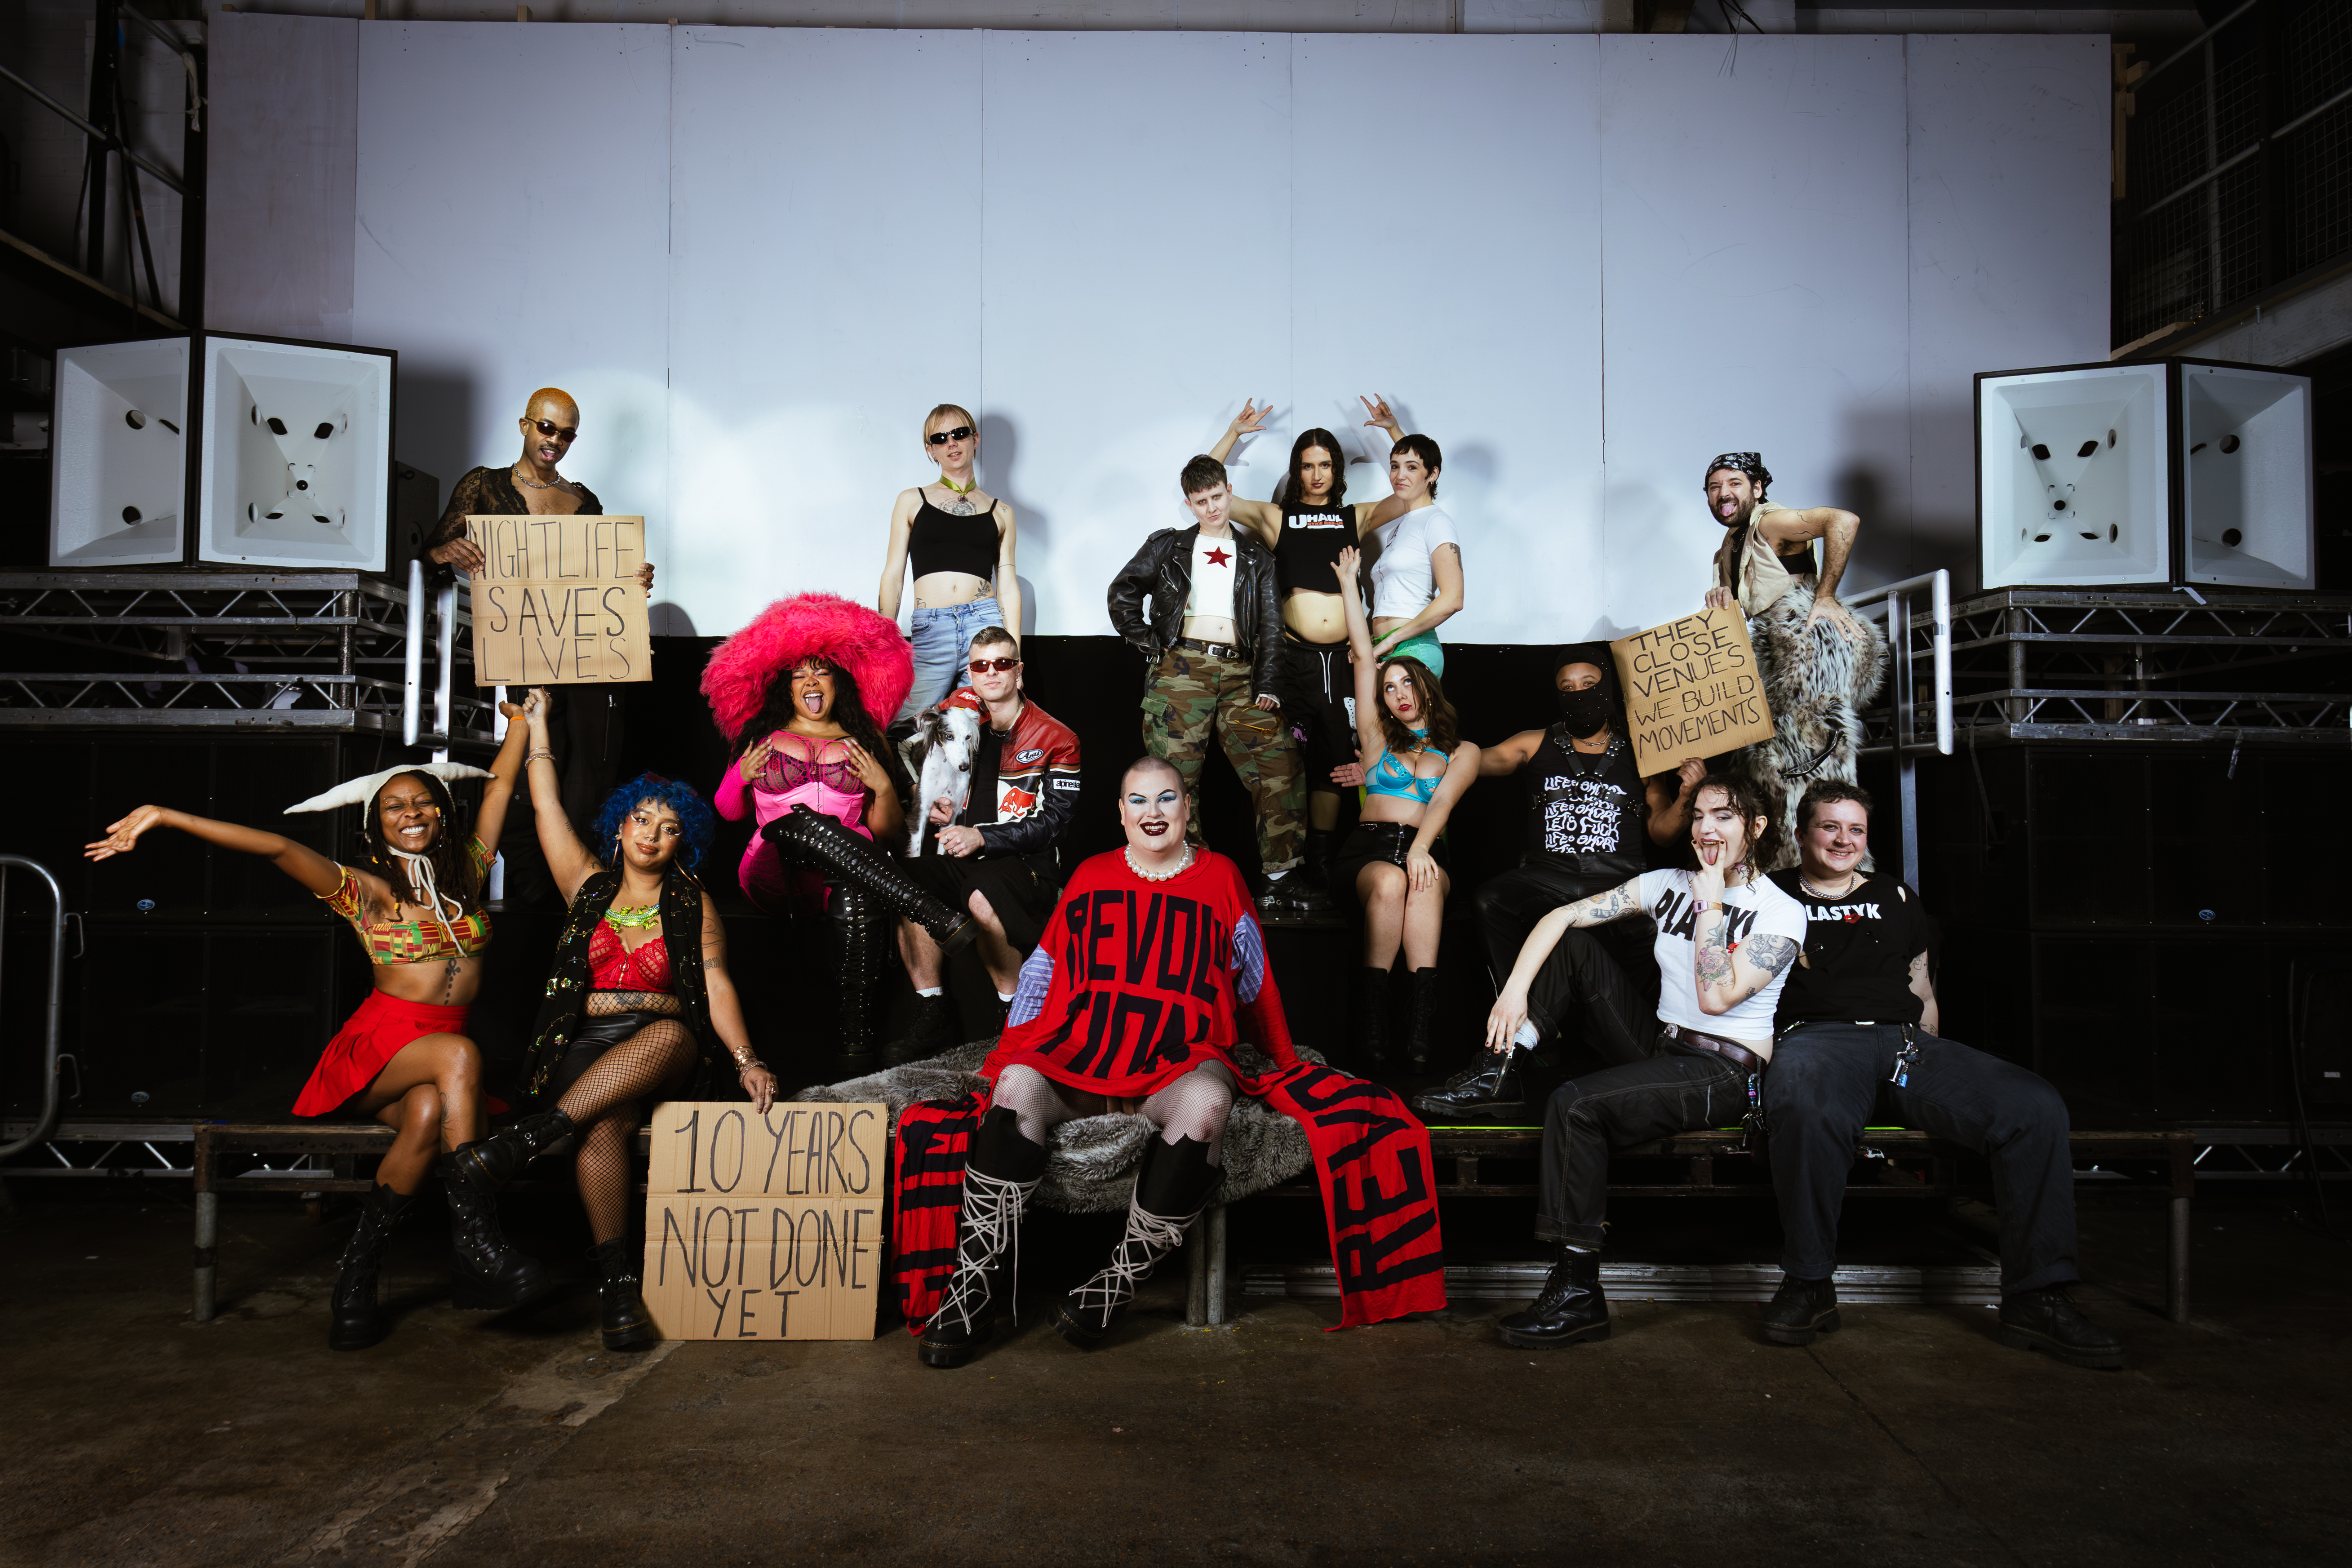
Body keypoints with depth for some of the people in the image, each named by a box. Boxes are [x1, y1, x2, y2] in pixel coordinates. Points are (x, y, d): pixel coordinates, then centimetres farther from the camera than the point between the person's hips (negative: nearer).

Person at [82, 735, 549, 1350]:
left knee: (428, 1115, -34)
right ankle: (479, 1239, -38)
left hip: (442, 1056, 3)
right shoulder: (365, 890, 3)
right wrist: (164, 817, -17)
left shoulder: (466, 871, 14)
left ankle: (355, 1277, -24)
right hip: (376, 1045, -3)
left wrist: (524, 718, 29)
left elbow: (501, 783, 22)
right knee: (458, 1055, -36)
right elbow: (278, 848, -8)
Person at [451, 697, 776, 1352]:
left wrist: (746, 1059, -16)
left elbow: (715, 985, -1)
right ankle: (616, 1279, -31)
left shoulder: (693, 907, 11)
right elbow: (548, 810, 16)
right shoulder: (590, 885, 17)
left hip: (665, 1050, -1)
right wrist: (538, 730, 20)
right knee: (605, 1127, -33)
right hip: (584, 1046, 1)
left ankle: (532, 1134, -40)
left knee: (671, 1032, -38)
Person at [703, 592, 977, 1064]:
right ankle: (936, 918, -46)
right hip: (773, 875, 0)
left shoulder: (866, 743, 19)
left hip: (843, 877, 0)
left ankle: (858, 1045, -48)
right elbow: (727, 813, 24)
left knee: (856, 901, -40)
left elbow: (886, 832, 18)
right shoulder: (761, 739, 20)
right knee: (805, 822, -37)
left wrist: (884, 789, -2)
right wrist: (741, 778, 4)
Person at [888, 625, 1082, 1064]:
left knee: (983, 892, -37)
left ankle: (1013, 1018, -17)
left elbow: (1054, 822, -8)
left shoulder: (1054, 738, 0)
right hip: (960, 859, 5)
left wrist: (982, 838, -18)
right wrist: (935, 809, 0)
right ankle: (932, 1018, -16)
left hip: (1028, 866, -5)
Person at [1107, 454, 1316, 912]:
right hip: (1182, 668, -1)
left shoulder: (1256, 558, 20)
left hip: (1239, 674, 2)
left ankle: (1279, 877, -5)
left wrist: (1267, 684, 1)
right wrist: (1149, 642, 4)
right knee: (1176, 773, -10)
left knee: (1281, 766, -11)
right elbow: (1122, 593, 13)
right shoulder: (1168, 546, 18)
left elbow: (1271, 624, 13)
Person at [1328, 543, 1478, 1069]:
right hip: (1368, 846, 1)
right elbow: (1364, 658, 19)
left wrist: (1420, 848, -22)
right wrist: (1349, 584, 21)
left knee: (1425, 882, -37)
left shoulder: (1461, 751, 17)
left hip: (1426, 850, 0)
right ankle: (1371, 1024, -40)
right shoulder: (1379, 737, 21)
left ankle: (1420, 1029, -46)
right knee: (1389, 881, -36)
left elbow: (1443, 800, -2)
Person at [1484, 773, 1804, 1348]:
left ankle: (1578, 1294, -25)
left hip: (1723, 1073, -7)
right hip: (1661, 1049, 7)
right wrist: (1516, 989, -14)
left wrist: (1712, 901, -15)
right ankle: (1505, 1060, -10)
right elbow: (1560, 917, 0)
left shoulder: (1781, 913, -7)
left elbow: (1717, 997, -20)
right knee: (1573, 946, -1)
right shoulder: (1668, 885, 8)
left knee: (1576, 1104, -29)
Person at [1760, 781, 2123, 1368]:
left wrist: (1933, 1068, 17)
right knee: (1807, 1109, -44)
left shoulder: (1896, 899, 28)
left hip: (1906, 1042, 4)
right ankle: (1808, 1284, -25)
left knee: (2037, 1108, -24)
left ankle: (2035, 1298, -17)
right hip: (1817, 1038, -4)